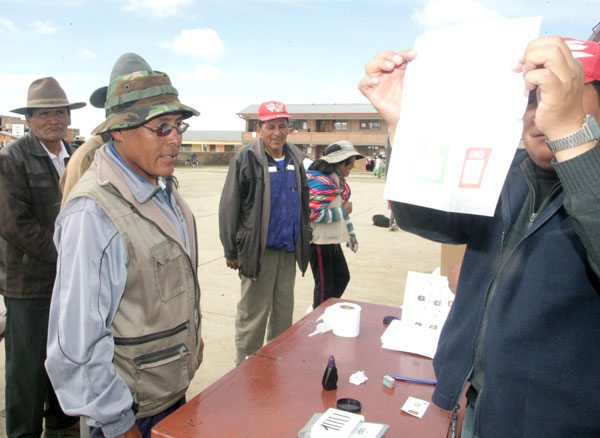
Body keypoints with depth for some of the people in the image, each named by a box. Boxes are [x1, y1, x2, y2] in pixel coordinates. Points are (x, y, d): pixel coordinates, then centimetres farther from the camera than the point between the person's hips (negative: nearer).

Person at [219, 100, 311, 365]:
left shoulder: (295, 159, 7)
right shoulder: (247, 159, -11)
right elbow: (229, 207, -10)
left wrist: (303, 241, 15)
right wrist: (231, 251, -9)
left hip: (289, 250, 6)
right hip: (259, 250, -5)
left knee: (284, 311, 16)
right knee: (253, 314, 5)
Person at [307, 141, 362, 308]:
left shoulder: (339, 181, 10)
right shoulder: (321, 183, -21)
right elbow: (314, 214, -28)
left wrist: (351, 234, 19)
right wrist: (342, 211, -18)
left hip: (333, 240, 10)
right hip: (319, 242, -10)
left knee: (342, 278, 18)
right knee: (325, 285, 2)